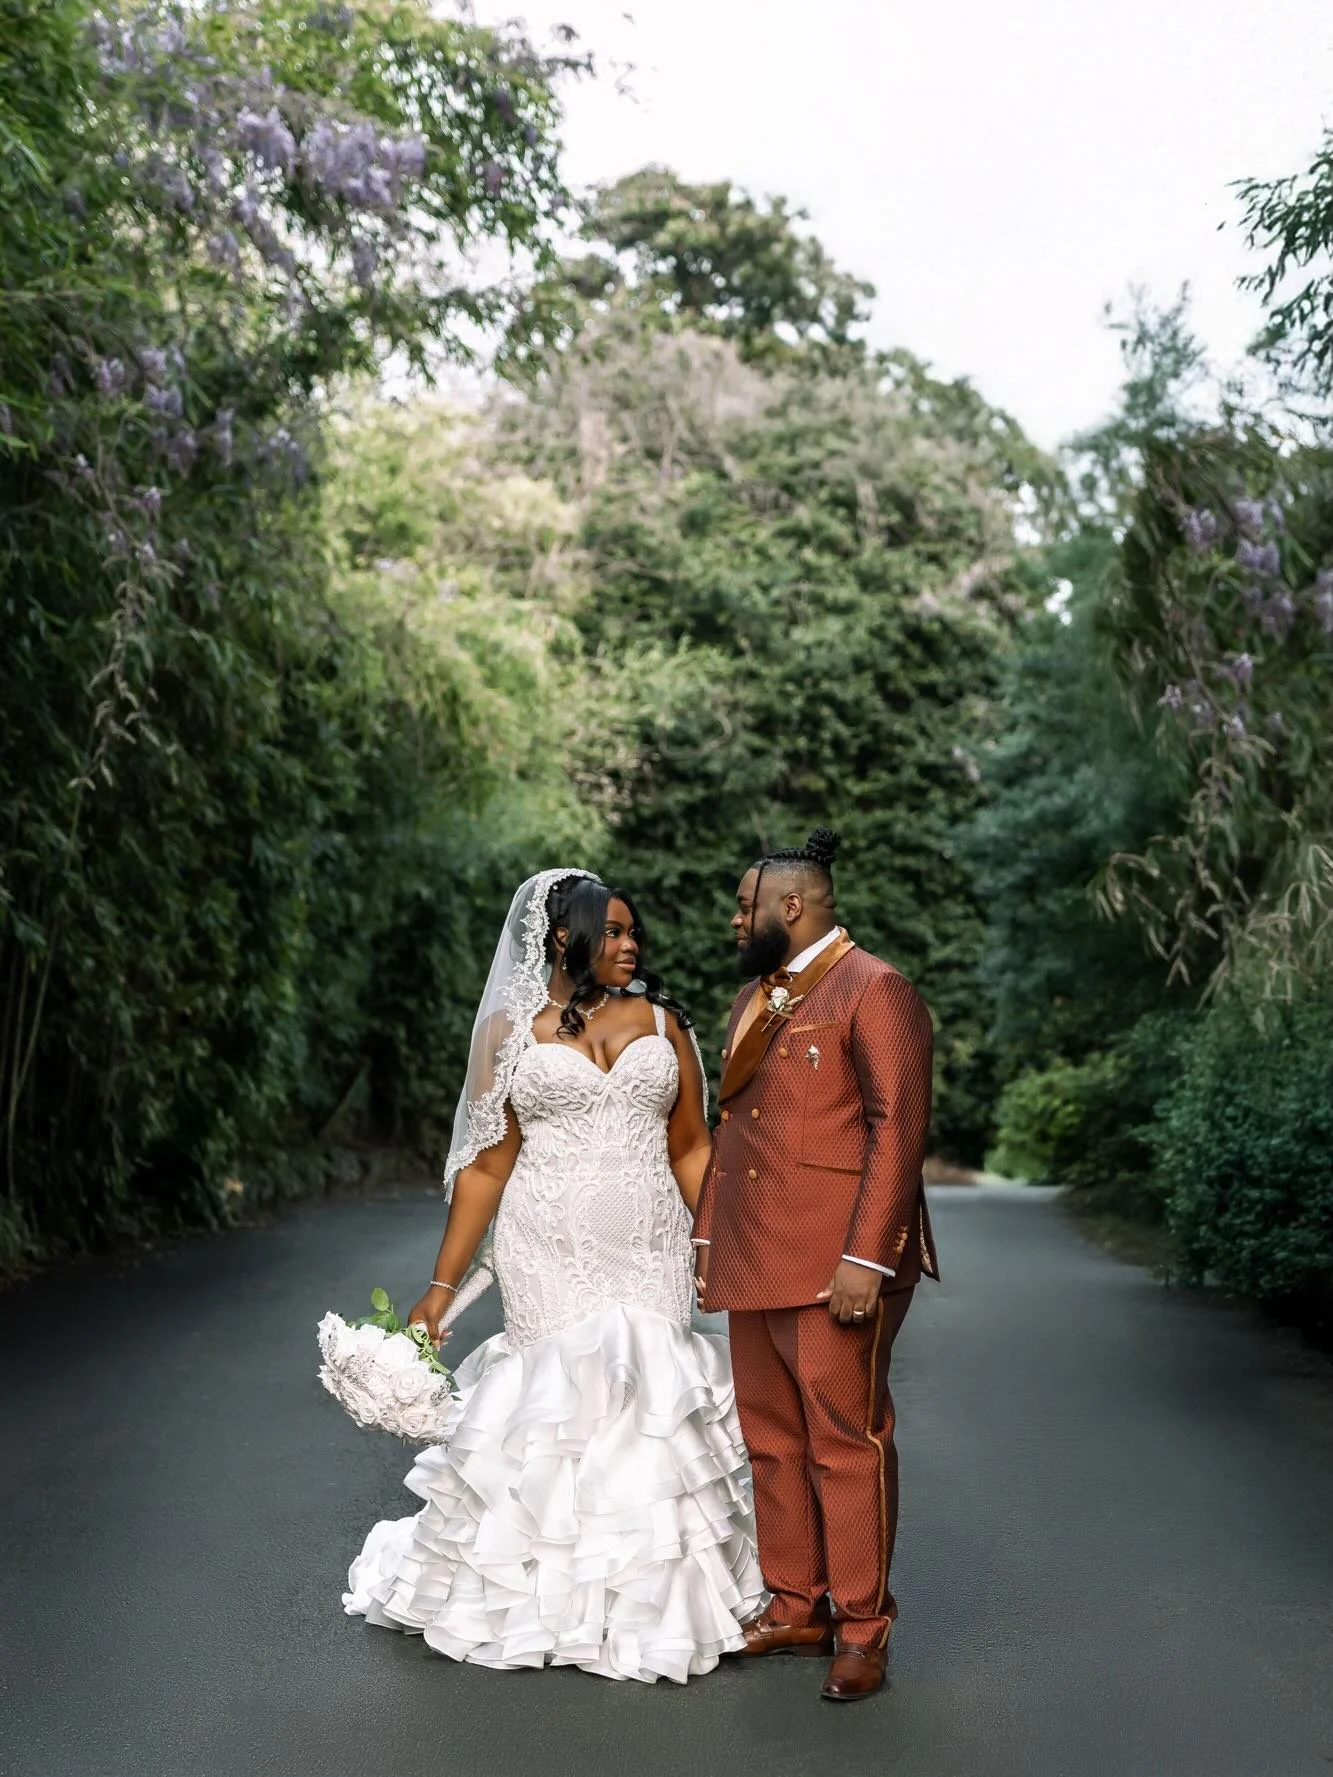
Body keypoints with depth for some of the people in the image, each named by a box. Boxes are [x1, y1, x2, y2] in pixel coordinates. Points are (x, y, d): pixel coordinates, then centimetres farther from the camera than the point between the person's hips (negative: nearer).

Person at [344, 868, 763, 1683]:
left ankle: (654, 1598, 23)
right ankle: (554, 1598, 23)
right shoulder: (511, 1028, 1)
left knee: (652, 1412, 3)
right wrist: (442, 1285, 0)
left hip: (649, 1255, 2)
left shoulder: (661, 1020, 7)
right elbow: (486, 1165, 1)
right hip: (551, 1255, -2)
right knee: (557, 1409, 2)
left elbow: (691, 1148, 10)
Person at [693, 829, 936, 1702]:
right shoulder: (753, 1001, 18)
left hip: (836, 1263, -8)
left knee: (846, 1441, 0)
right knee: (773, 1440, 12)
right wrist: (710, 1238, 17)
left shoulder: (874, 991, -8)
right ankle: (795, 1609, 24)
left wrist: (866, 1258, -20)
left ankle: (863, 1628, 14)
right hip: (755, 1263, 8)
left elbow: (899, 1128, -15)